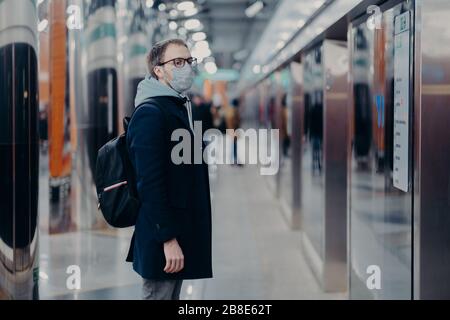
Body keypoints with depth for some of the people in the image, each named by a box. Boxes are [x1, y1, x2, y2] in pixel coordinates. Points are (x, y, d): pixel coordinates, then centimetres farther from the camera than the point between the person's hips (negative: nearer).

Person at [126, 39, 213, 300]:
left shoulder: (181, 108, 15)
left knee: (173, 293, 14)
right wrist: (168, 239, -23)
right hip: (162, 236, -9)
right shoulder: (150, 112, -15)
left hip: (180, 230, 9)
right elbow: (150, 184, -21)